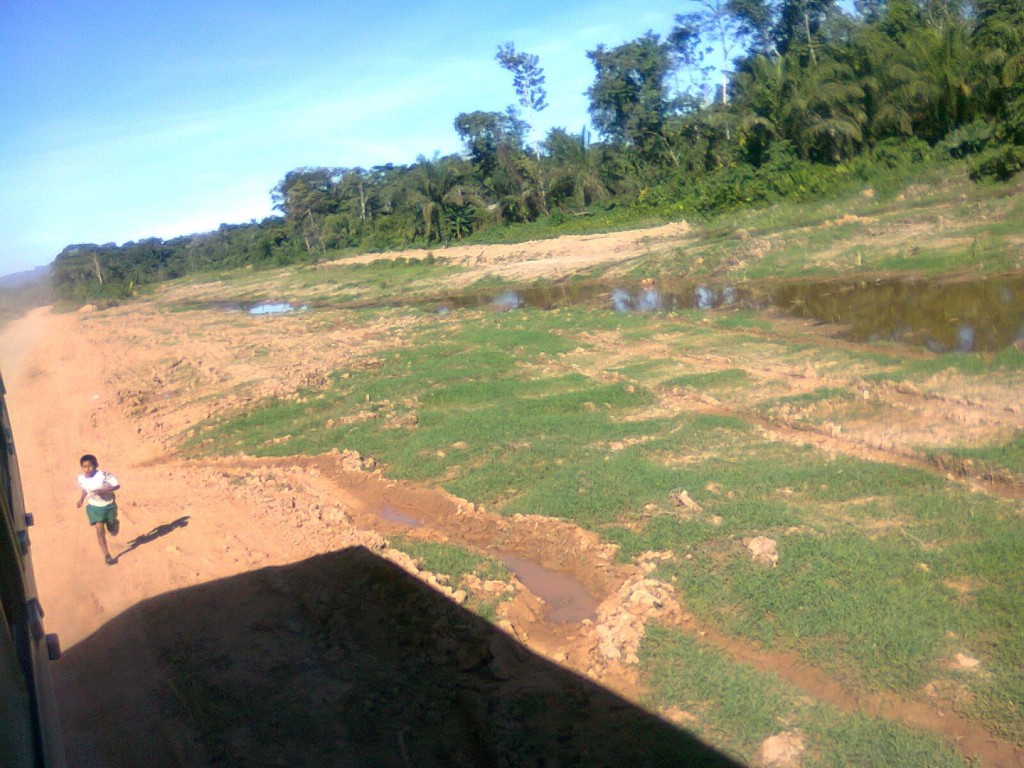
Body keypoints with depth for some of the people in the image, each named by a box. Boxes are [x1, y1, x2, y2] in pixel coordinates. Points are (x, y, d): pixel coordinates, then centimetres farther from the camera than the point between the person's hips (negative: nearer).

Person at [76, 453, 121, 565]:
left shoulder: (103, 475, -25)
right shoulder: (81, 478, -10)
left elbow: (117, 485, -22)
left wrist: (103, 490, -33)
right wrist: (81, 499, -2)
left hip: (109, 505, -2)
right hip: (94, 507, 2)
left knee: (113, 532, 14)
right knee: (100, 530, -13)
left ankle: (115, 522, 52)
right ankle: (106, 555, -3)